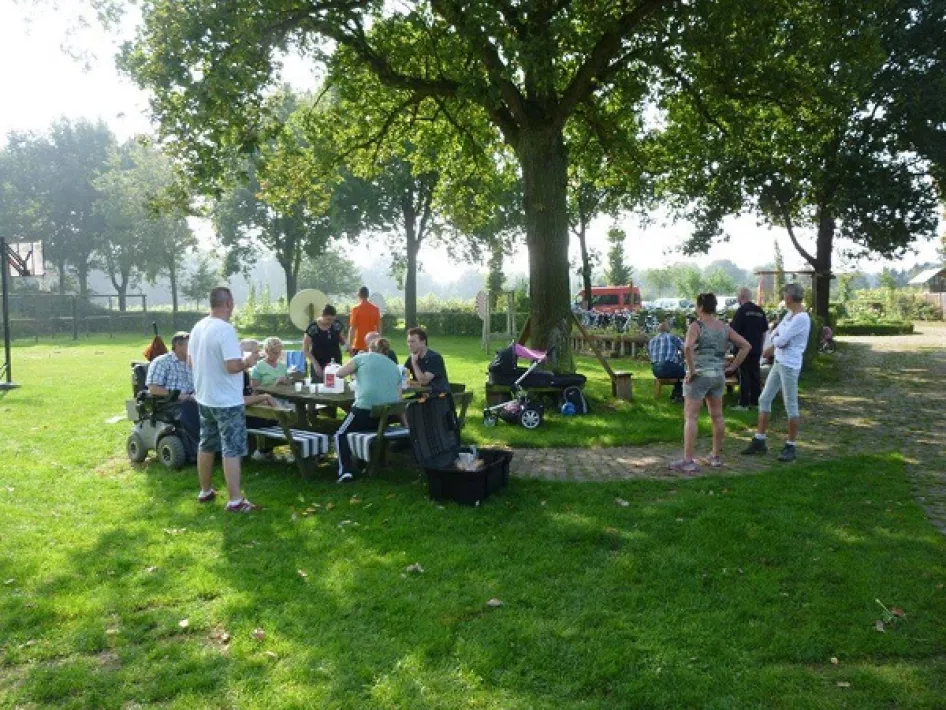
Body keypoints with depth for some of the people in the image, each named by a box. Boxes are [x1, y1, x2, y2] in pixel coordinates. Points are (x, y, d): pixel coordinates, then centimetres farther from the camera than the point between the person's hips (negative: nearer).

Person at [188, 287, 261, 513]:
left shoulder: (198, 327, 5)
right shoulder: (226, 329, -21)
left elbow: (191, 362, 14)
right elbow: (233, 366, -27)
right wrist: (249, 360, -9)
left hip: (204, 398, 8)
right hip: (227, 401, -8)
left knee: (206, 446, 18)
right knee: (232, 451, -3)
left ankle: (205, 491, 30)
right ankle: (235, 501, 0)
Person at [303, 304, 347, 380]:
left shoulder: (337, 324, -1)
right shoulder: (313, 328, -12)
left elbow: (342, 341, 16)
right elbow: (305, 349, -8)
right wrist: (315, 363, -18)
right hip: (319, 365, -3)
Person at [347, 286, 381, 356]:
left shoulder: (355, 309, -7)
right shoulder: (375, 309, 3)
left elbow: (352, 328, -9)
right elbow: (379, 328, 5)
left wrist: (350, 344, -6)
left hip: (358, 345, -3)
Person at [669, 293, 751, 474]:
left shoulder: (696, 326, -11)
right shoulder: (724, 327, 7)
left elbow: (688, 347, -28)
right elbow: (746, 346, 8)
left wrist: (691, 369, -18)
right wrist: (732, 367, 7)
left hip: (699, 376, -6)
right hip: (719, 376, 6)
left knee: (691, 417, -3)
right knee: (717, 416, 15)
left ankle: (688, 461, -5)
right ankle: (716, 456, 26)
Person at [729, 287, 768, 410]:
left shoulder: (741, 311, -12)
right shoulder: (760, 311, 8)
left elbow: (734, 331, -13)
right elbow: (764, 332, 13)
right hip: (756, 349, 6)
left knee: (744, 376, -3)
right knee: (755, 374, 11)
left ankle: (744, 403, -1)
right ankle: (755, 401, 17)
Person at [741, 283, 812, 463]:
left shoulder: (801, 318, -17)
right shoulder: (789, 314, 12)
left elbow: (781, 340, -20)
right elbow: (775, 334, 15)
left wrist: (776, 340, 2)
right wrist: (777, 341, -6)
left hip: (790, 366, -10)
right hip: (779, 362, 10)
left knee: (791, 406, -1)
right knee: (764, 400, 11)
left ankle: (790, 447, 8)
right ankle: (759, 441, 19)